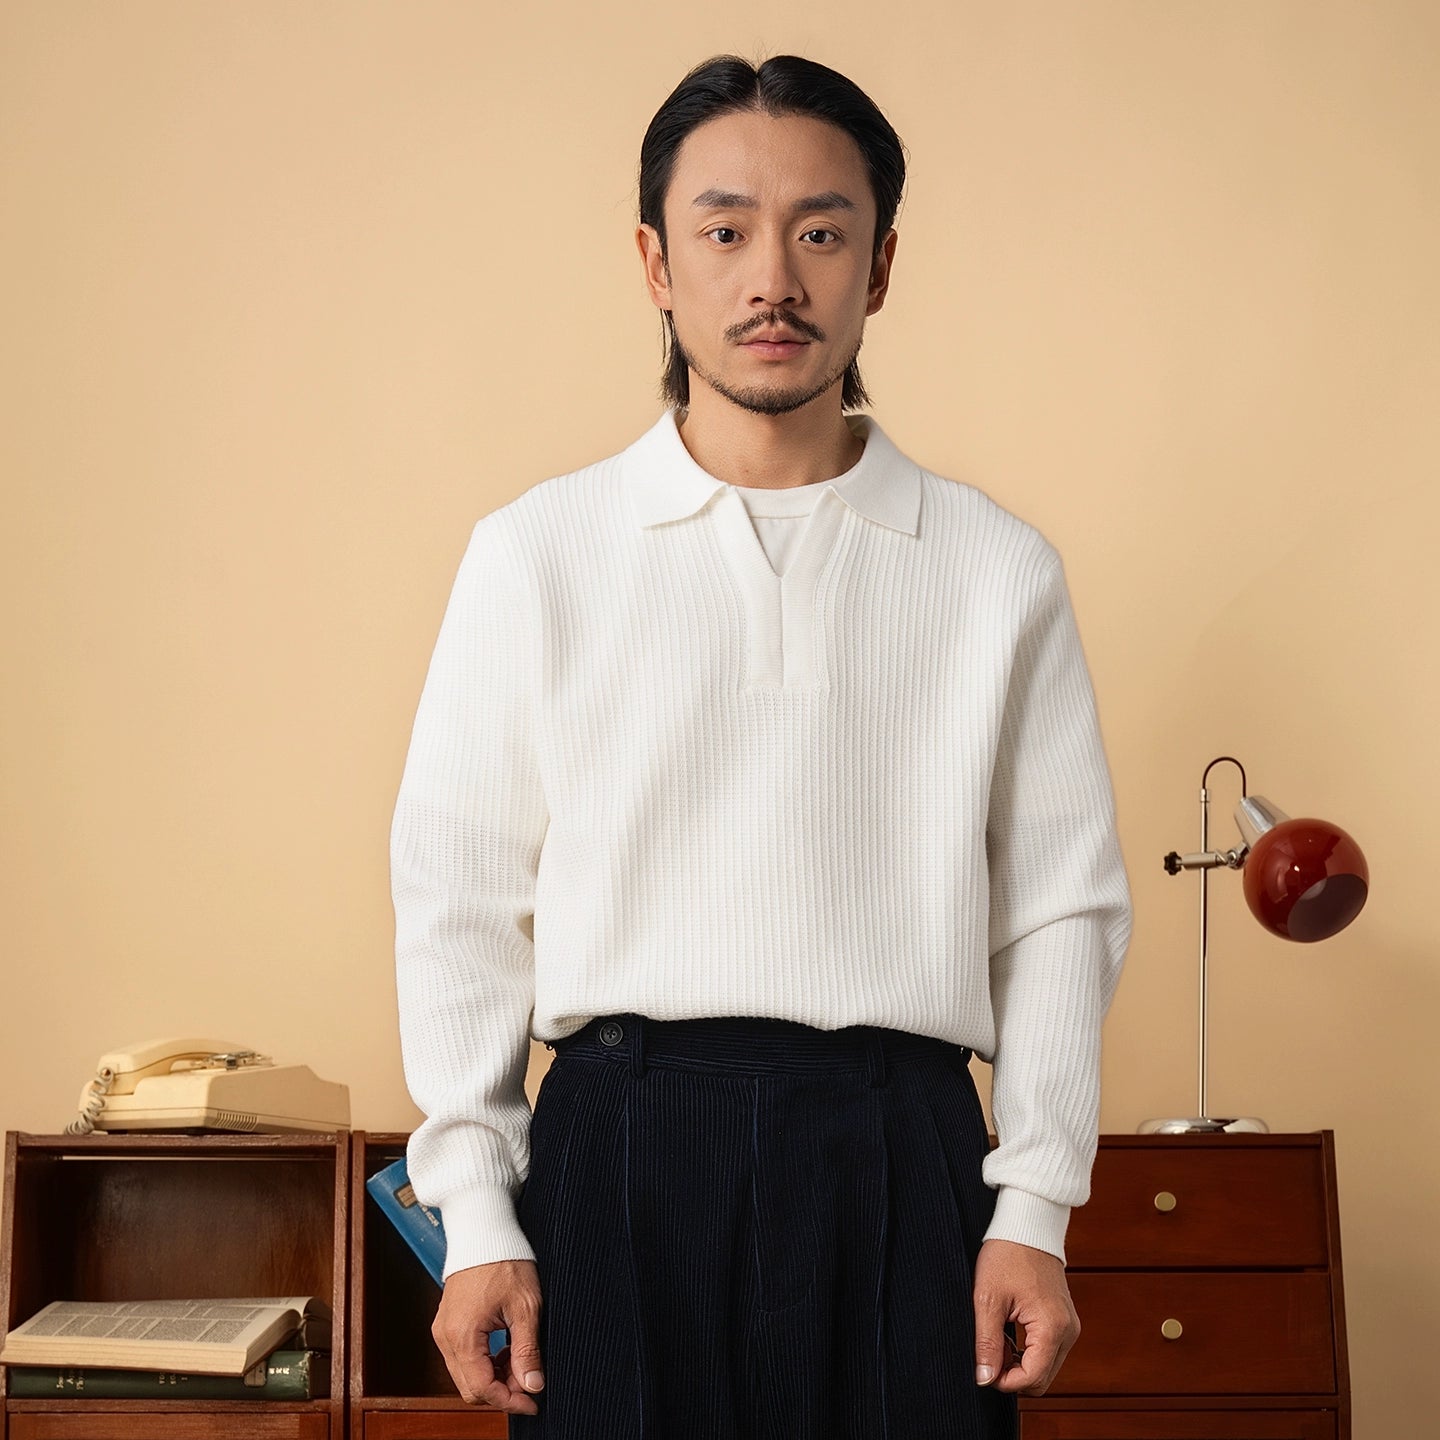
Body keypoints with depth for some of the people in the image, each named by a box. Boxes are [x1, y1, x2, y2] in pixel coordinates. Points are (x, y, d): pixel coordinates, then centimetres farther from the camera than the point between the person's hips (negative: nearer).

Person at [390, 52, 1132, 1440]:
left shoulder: (998, 570, 6)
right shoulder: (533, 554, 4)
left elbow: (1061, 908, 6)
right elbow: (458, 904, 4)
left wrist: (1035, 1210, 0)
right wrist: (477, 1215, -1)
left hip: (899, 1163, 1)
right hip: (621, 1152, 0)